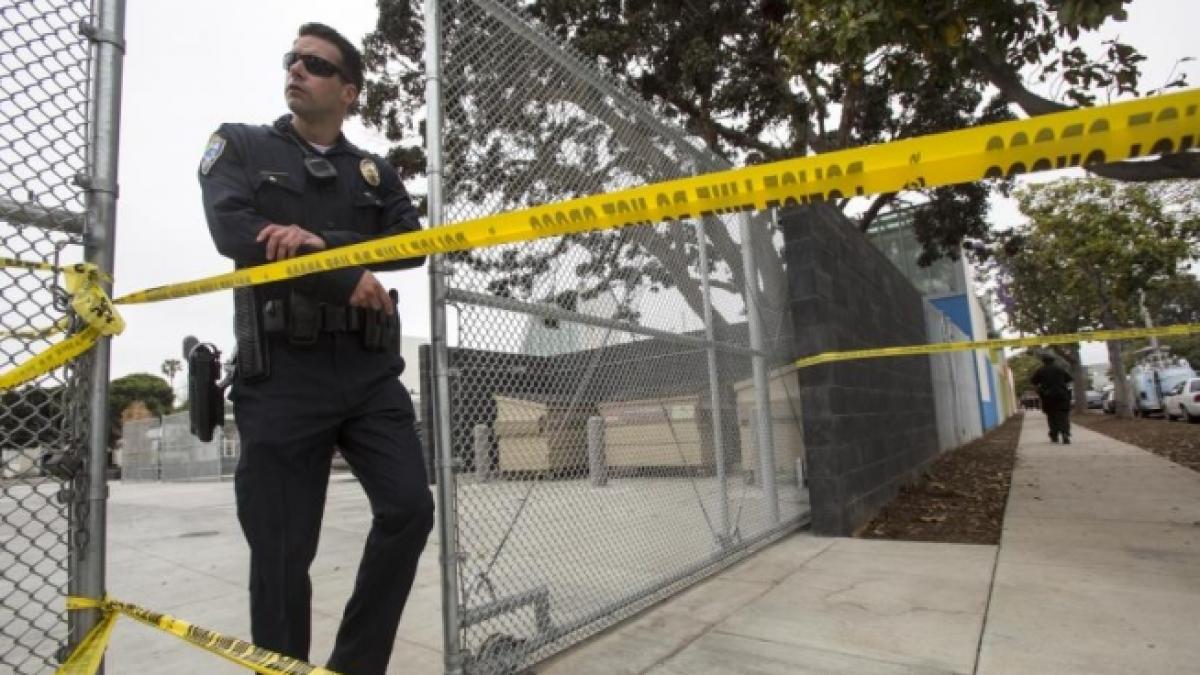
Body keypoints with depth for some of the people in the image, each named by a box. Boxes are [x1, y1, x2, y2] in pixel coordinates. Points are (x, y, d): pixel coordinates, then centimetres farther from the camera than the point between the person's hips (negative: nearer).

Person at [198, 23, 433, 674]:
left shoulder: (377, 172, 17)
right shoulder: (239, 145, 11)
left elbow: (412, 244, 0)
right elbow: (233, 230, -7)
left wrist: (322, 244, -16)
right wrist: (347, 278, -14)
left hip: (369, 371, 3)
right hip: (281, 374, -2)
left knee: (409, 509, -6)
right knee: (283, 548, 1)